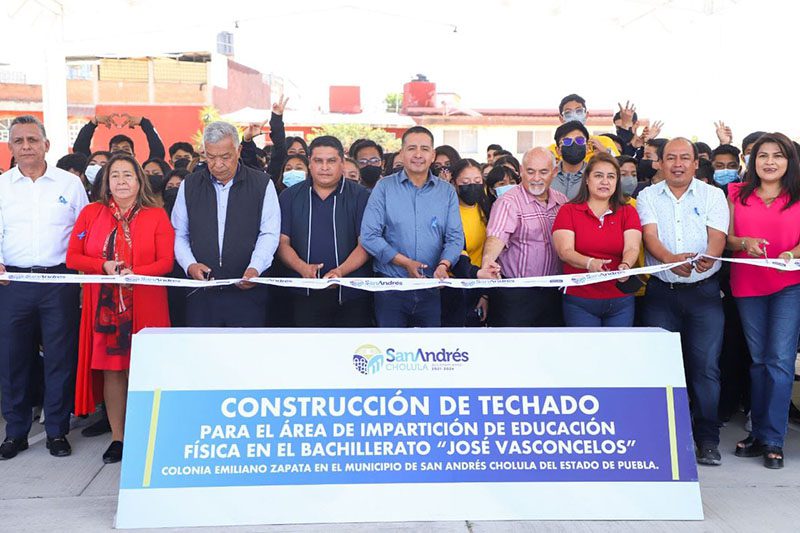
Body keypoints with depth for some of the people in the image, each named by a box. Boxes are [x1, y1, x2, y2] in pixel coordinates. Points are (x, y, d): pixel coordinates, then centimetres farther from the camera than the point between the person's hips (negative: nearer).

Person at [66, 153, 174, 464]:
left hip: (145, 307, -2)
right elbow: (72, 257, 7)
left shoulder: (156, 216, 4)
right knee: (111, 370, 5)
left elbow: (166, 262, -3)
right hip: (104, 306, 2)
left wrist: (135, 273, -18)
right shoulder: (90, 213, 10)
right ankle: (117, 438, 15)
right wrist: (104, 266, -10)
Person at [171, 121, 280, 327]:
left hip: (248, 290, -2)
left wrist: (255, 268, -17)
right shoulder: (189, 186, 11)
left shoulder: (262, 184, 4)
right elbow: (179, 235, 11)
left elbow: (269, 234, -2)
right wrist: (190, 264, -7)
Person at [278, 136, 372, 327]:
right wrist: (302, 267, -15)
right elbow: (282, 242, 4)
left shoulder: (360, 196, 2)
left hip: (352, 296, -1)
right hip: (306, 295, 1)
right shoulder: (290, 196, 9)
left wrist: (340, 271, -20)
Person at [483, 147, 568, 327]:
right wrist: (488, 260, -46)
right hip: (516, 293, -6)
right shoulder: (508, 202, -10)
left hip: (553, 292, 6)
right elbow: (496, 235, -26)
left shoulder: (562, 201, 10)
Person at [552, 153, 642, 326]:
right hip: (579, 301, -2)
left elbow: (632, 248, -6)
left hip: (621, 300, 2)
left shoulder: (628, 212, 9)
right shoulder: (568, 211, 2)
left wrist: (625, 266, -29)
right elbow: (564, 251, -10)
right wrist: (590, 263, -30)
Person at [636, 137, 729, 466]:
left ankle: (707, 439, 10)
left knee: (705, 365, -2)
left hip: (704, 291, 0)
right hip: (661, 291, 1)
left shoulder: (712, 195, 7)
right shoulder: (648, 196, 8)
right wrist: (671, 260, -27)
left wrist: (706, 259, -29)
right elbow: (649, 236, -7)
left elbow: (717, 237, -6)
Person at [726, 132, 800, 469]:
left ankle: (773, 441, 3)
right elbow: (725, 238, 5)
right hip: (747, 286, 2)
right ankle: (759, 433, 21)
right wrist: (744, 243, -15)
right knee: (758, 360, 10)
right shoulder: (737, 195, 8)